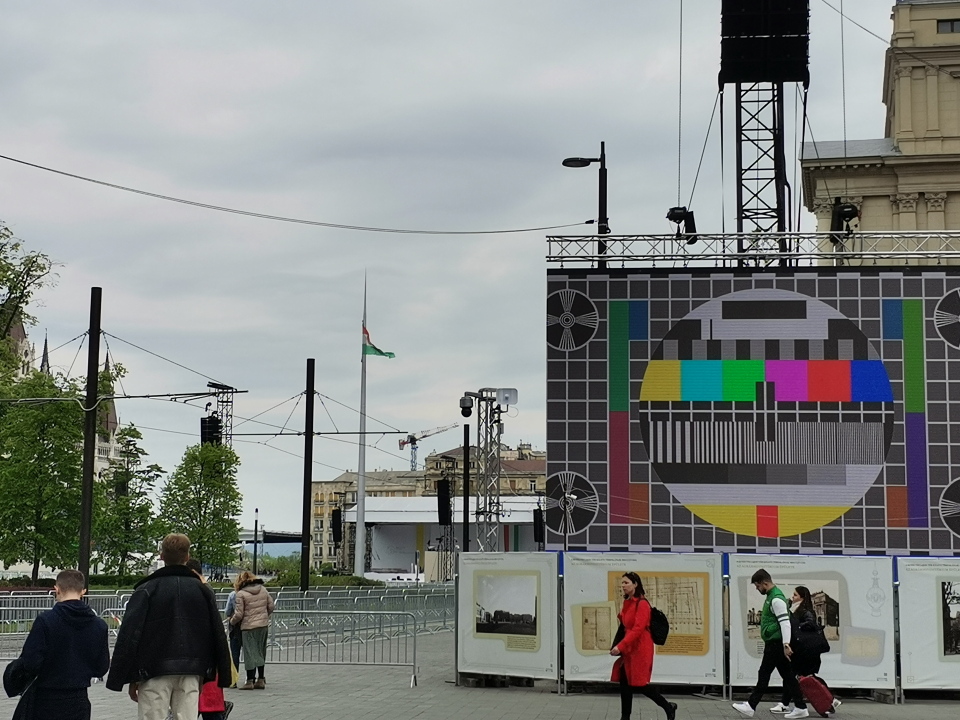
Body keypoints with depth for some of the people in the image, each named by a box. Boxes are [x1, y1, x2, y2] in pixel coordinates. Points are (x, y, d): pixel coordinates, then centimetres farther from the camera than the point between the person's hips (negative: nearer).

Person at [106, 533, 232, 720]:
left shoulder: (146, 590, -1)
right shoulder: (203, 590, 9)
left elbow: (129, 635, -5)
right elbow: (218, 636, 9)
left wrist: (129, 677, 0)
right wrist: (223, 676, 14)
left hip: (155, 672, -3)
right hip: (191, 674, 3)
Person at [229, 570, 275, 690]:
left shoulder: (241, 594, -9)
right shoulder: (263, 590, 6)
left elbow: (239, 614, -10)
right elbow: (271, 606, 9)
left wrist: (232, 621, 9)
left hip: (249, 627, -5)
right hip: (263, 626, 5)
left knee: (250, 653, 0)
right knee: (260, 653, 14)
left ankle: (250, 681, 2)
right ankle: (261, 680, 16)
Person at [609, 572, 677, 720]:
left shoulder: (642, 604, -15)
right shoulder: (627, 603, 11)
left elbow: (638, 629, -22)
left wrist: (620, 646, -26)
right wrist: (617, 646, 9)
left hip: (640, 648, -8)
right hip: (628, 648, 8)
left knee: (638, 684, -3)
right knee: (625, 683, 5)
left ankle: (668, 707, 13)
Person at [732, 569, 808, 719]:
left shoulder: (776, 599, -17)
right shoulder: (771, 596, 16)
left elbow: (785, 622, -23)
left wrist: (786, 645, -29)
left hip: (775, 644, -10)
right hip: (774, 643, 10)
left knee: (764, 675, -4)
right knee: (787, 675, 9)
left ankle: (751, 706, 0)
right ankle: (800, 707, 9)